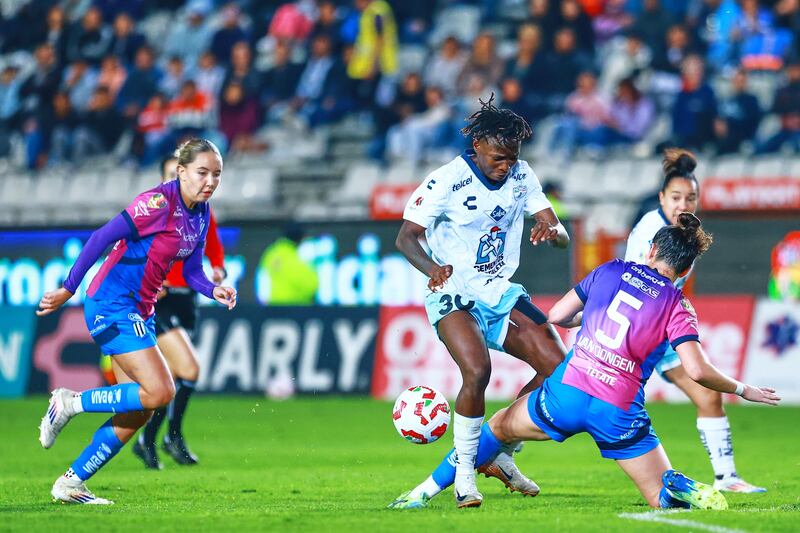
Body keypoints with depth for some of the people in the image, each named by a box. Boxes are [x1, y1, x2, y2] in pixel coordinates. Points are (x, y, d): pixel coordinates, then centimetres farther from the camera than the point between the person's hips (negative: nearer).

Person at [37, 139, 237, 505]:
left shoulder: (200, 214, 9)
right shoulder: (159, 202, -18)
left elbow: (192, 271, 13)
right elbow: (102, 238, -18)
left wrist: (214, 291, -9)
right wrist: (68, 289, -17)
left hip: (139, 311, 9)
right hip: (112, 305, -9)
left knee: (138, 412, 6)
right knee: (160, 391, -18)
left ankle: (70, 483, 14)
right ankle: (70, 403, -2)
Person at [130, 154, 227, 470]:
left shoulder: (203, 214, 7)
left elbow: (215, 251, 18)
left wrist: (218, 271, -3)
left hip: (186, 301, 6)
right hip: (157, 302, -6)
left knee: (171, 379, 12)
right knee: (189, 370, -18)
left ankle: (146, 441, 27)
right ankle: (174, 436, -1)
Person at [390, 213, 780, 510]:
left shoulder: (611, 271, 9)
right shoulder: (677, 306, 2)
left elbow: (556, 316, 15)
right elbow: (697, 370, -8)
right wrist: (742, 390, 8)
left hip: (568, 391, 2)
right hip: (620, 415, -2)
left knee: (498, 427, 26)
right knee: (662, 496, 7)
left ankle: (425, 492, 26)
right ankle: (691, 493, -29)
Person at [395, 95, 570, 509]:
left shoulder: (522, 177, 3)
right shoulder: (446, 181, -13)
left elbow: (562, 237, 2)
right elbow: (406, 236, -15)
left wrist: (551, 231, -24)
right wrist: (432, 267, -36)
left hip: (500, 292, 6)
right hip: (454, 294, -6)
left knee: (558, 366, -6)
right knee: (477, 371, -29)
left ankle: (501, 455, 9)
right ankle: (464, 473, -16)